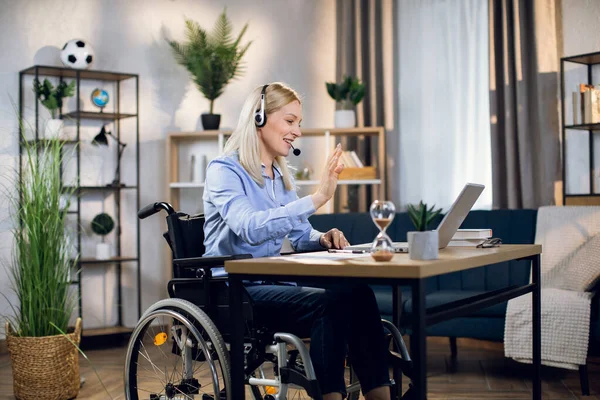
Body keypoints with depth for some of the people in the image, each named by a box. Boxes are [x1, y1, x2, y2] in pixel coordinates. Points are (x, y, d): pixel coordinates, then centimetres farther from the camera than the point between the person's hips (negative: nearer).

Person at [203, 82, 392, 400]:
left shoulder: (281, 176, 16)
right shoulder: (224, 170, -9)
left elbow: (301, 236, 20)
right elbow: (250, 228, -27)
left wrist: (323, 238, -5)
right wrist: (316, 198, -32)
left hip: (274, 285, 7)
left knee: (358, 293, -21)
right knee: (331, 302, -31)